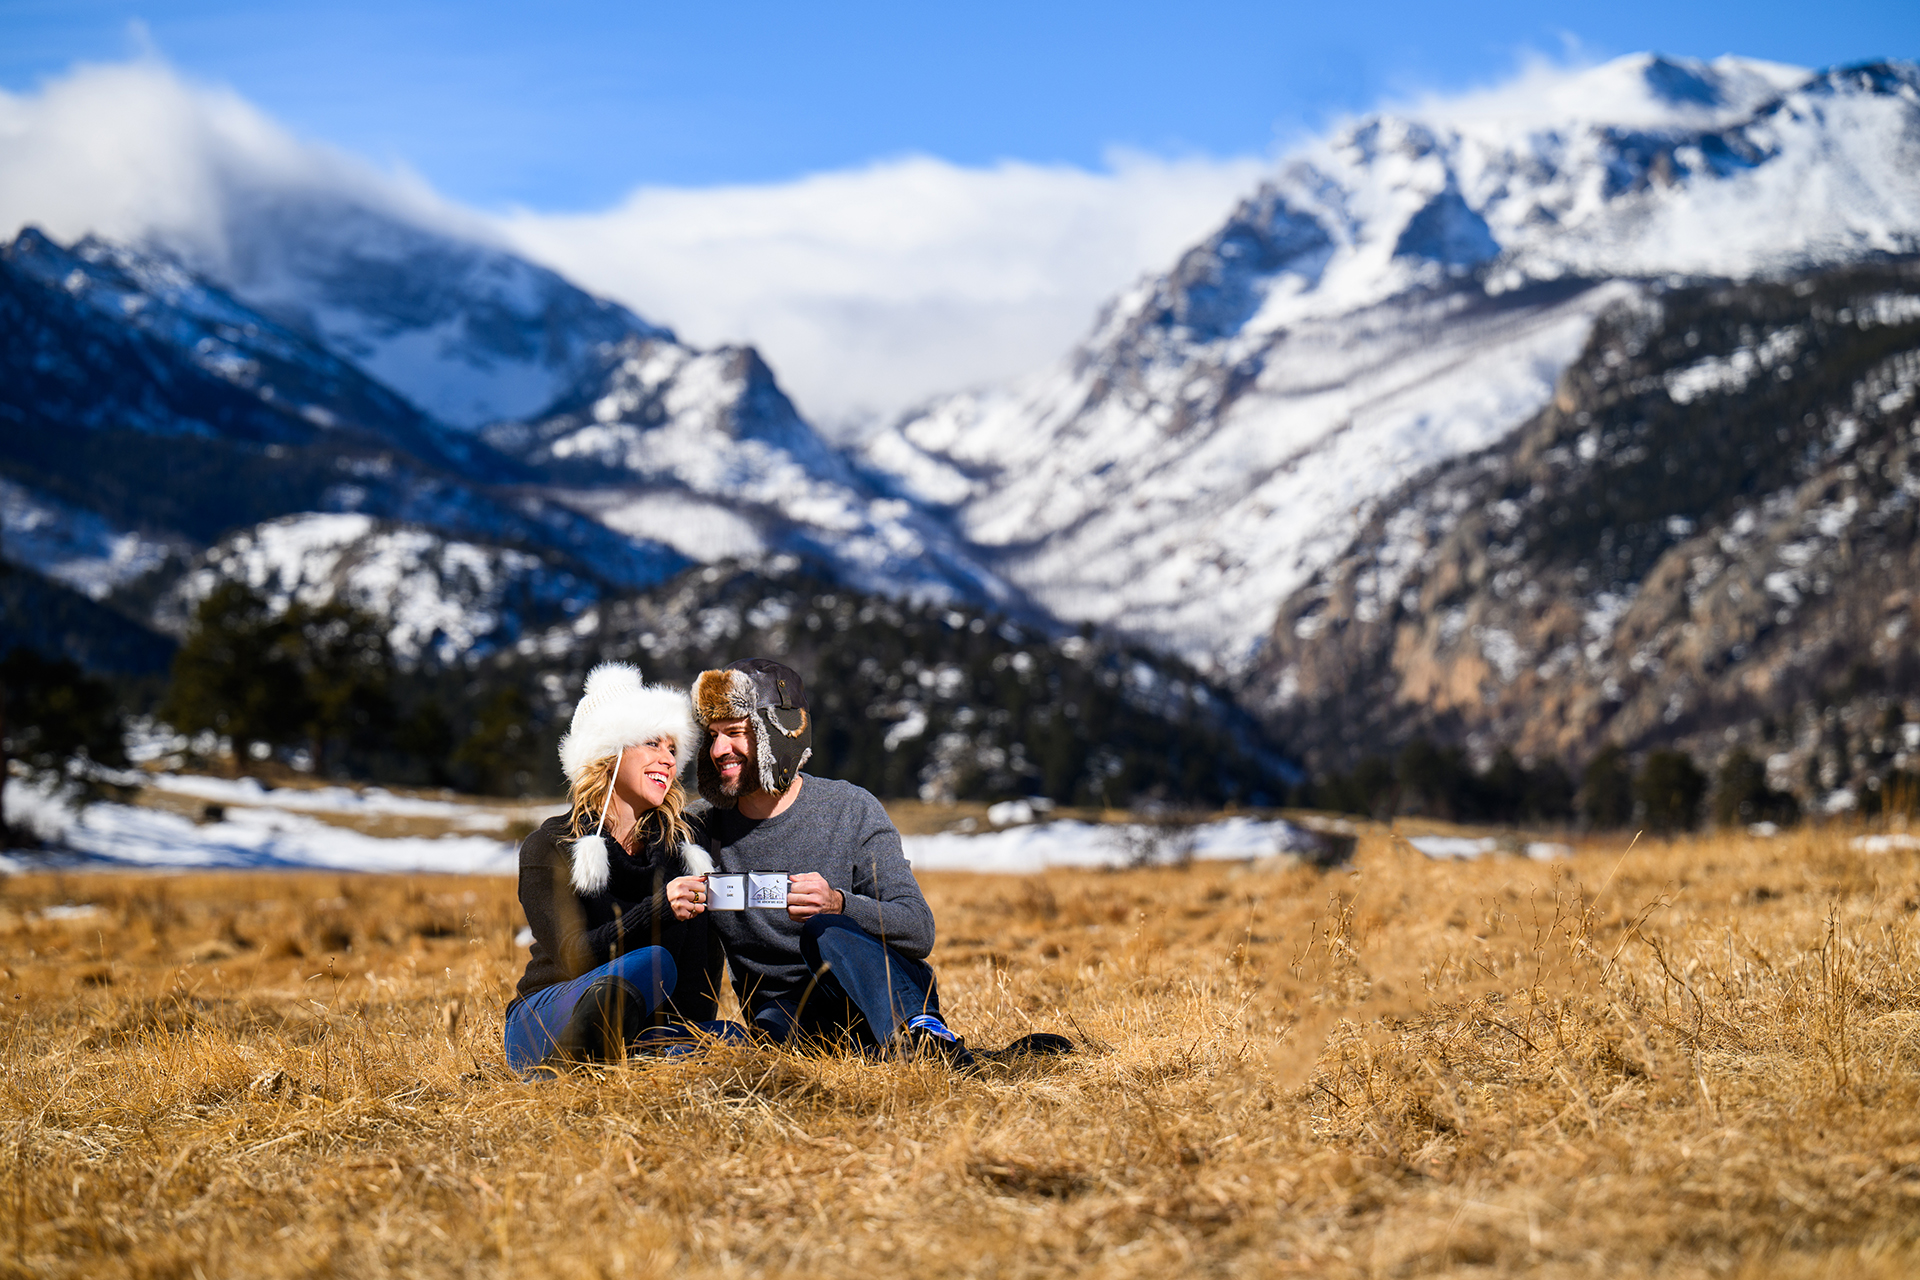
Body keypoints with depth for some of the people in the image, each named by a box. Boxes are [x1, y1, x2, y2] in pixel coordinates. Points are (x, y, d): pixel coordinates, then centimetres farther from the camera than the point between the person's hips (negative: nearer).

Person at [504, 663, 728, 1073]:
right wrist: (660, 906, -31)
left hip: (640, 1030, 4)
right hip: (548, 1021, -4)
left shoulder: (683, 846, 9)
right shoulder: (549, 847, -3)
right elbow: (574, 956, -18)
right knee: (651, 962, -34)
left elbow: (703, 962, 6)